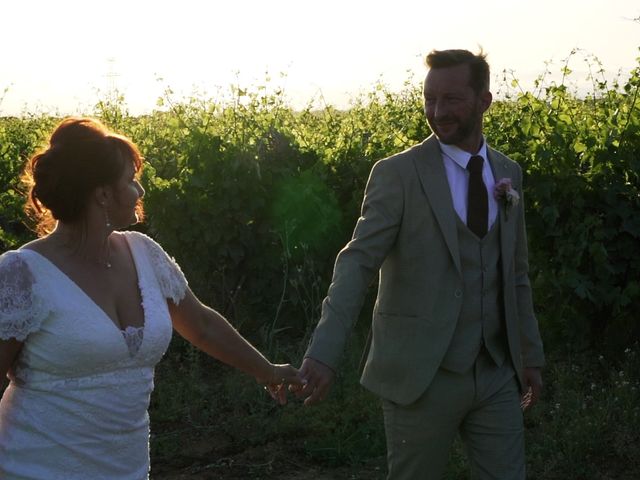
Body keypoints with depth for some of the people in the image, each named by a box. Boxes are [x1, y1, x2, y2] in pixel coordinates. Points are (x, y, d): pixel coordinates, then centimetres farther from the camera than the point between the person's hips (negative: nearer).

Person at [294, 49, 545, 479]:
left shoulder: (509, 174, 9)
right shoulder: (397, 174, -8)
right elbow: (357, 263, -17)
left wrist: (531, 355, 16)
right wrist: (323, 355, -28)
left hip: (496, 375, 4)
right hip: (421, 376, -4)